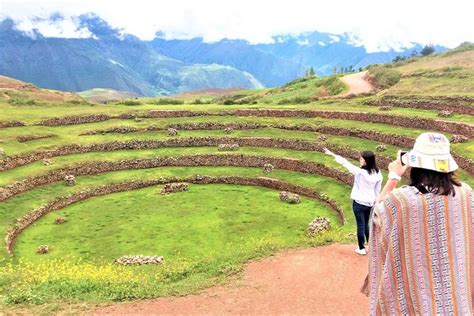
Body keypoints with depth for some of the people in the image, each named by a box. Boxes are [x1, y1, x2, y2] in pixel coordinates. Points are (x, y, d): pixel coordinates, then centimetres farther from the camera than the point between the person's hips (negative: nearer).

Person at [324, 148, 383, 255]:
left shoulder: (360, 172, -22)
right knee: (366, 224, 21)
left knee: (361, 225, 7)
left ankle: (362, 249, 18)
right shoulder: (377, 173, -4)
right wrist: (375, 201, 19)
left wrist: (332, 154, -11)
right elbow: (378, 190, 6)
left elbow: (345, 162, -18)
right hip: (370, 203, 5)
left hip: (359, 203, -5)